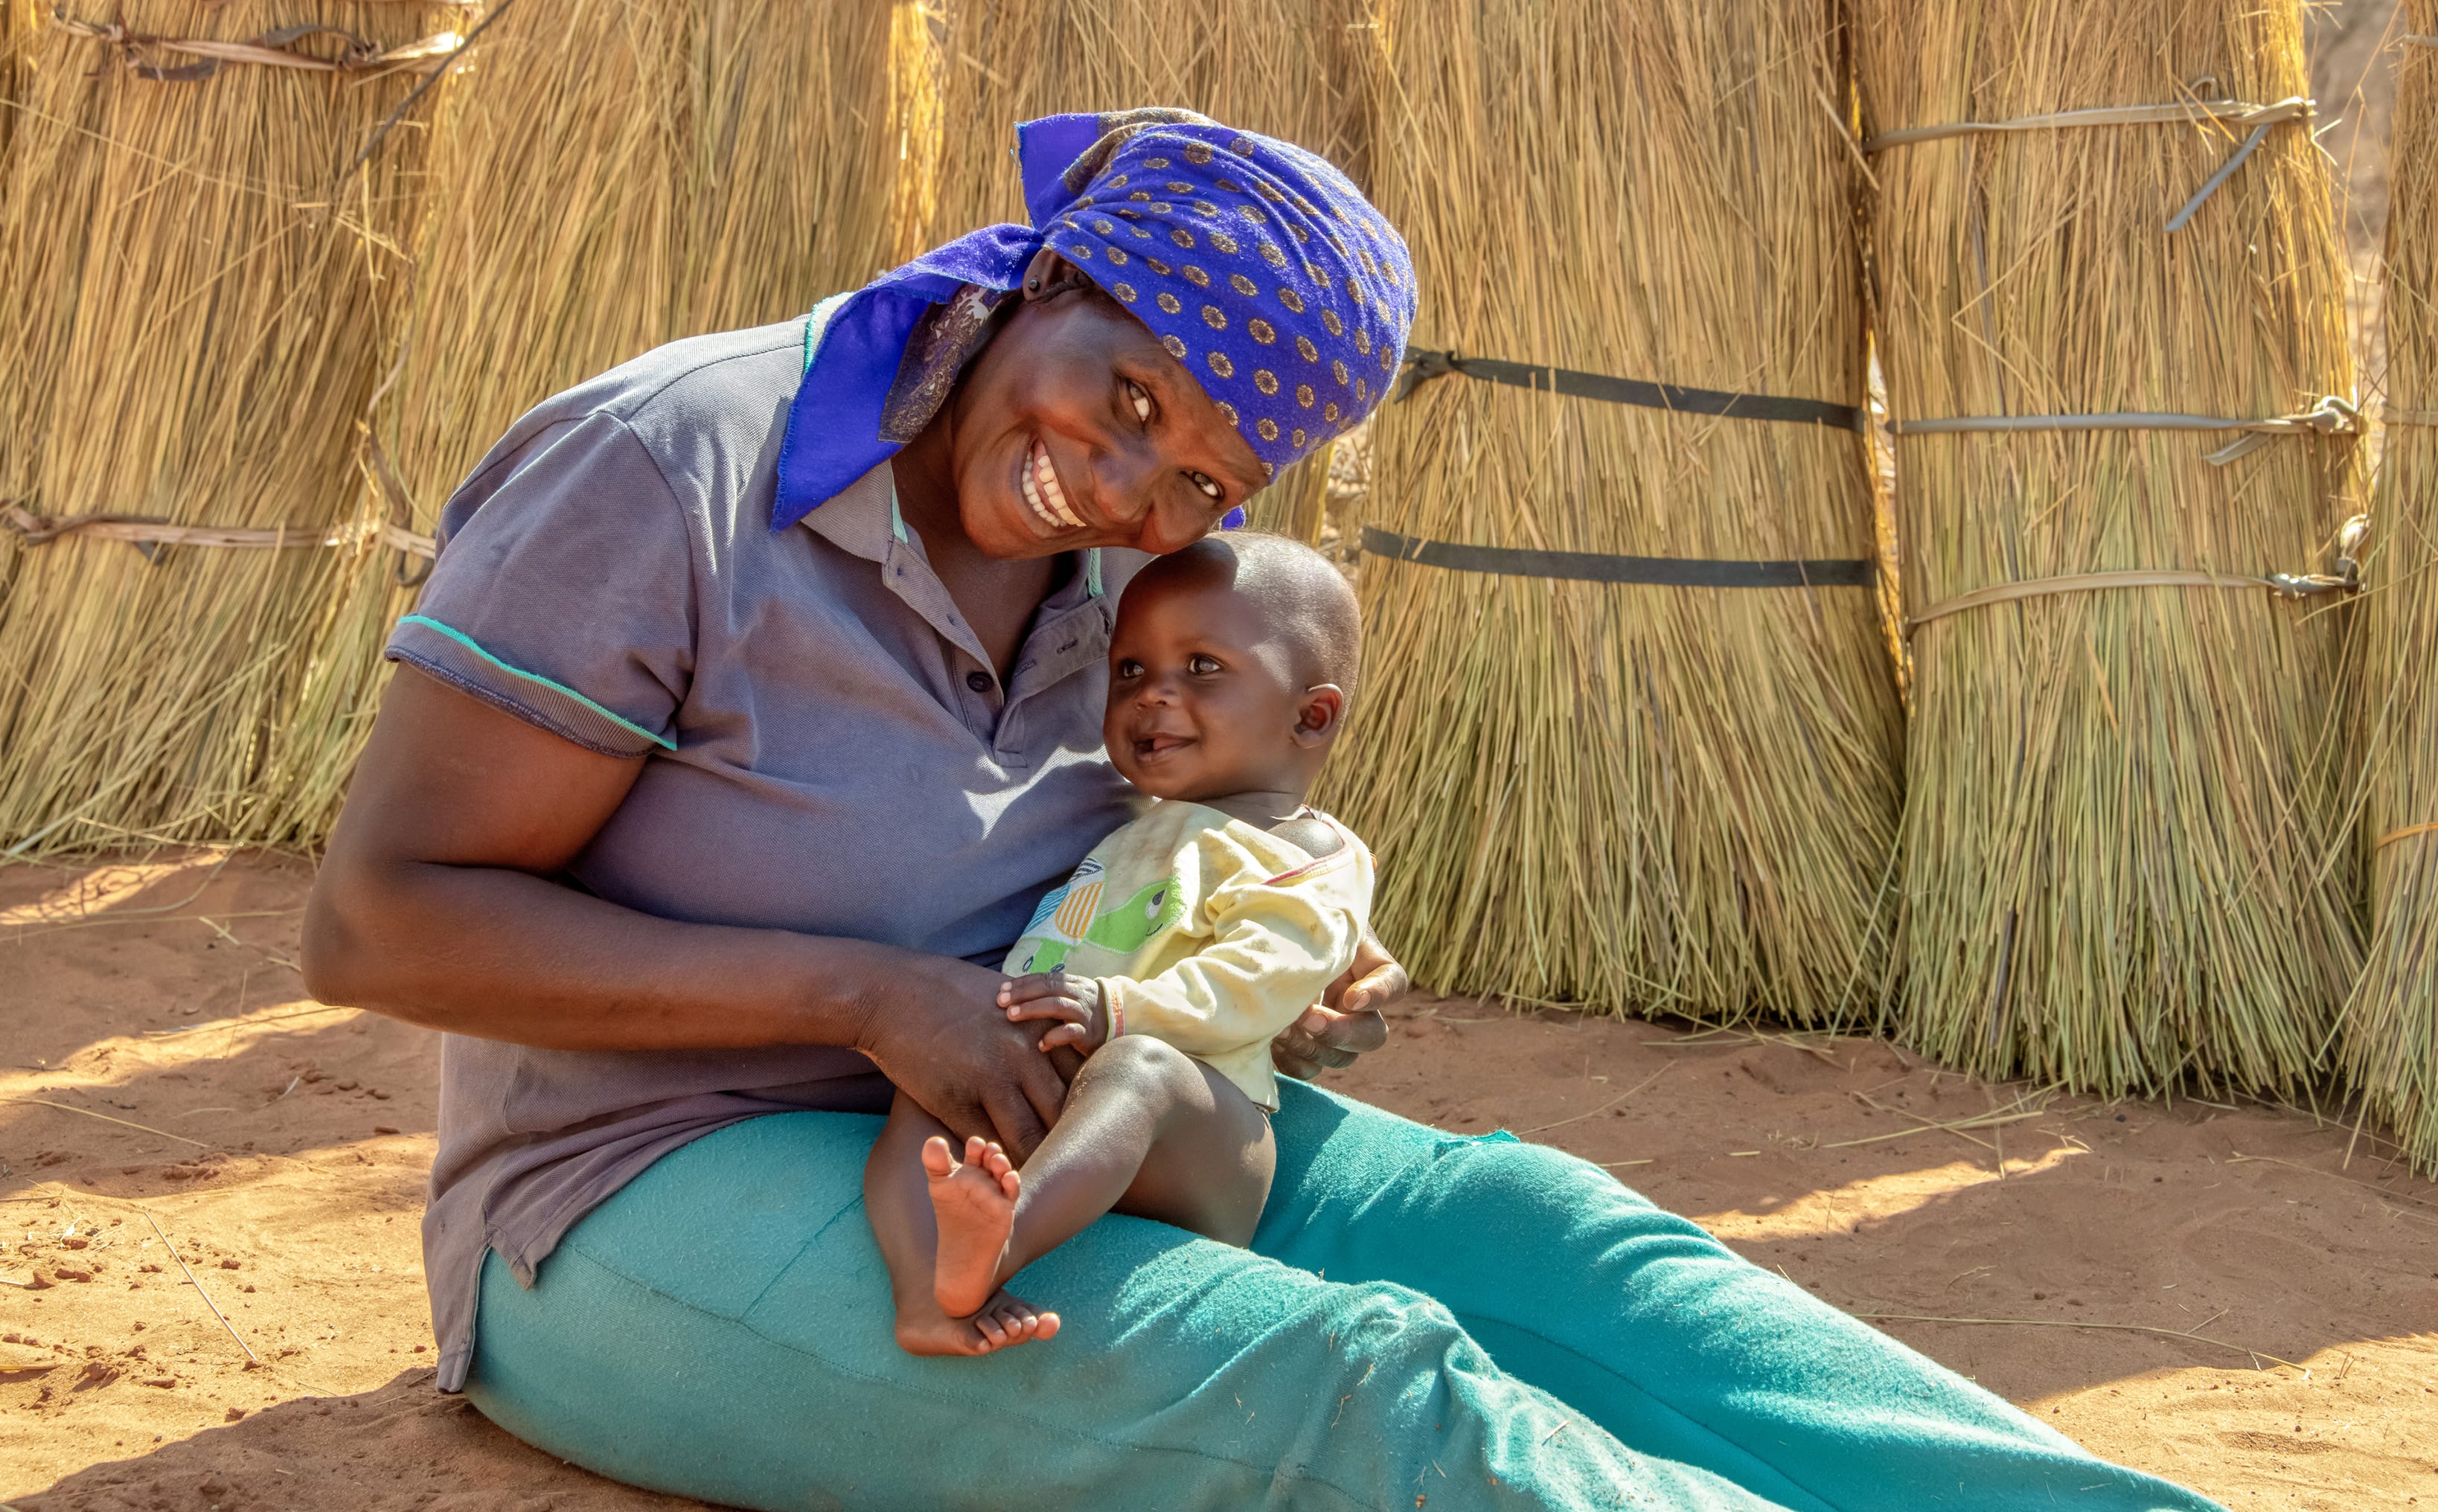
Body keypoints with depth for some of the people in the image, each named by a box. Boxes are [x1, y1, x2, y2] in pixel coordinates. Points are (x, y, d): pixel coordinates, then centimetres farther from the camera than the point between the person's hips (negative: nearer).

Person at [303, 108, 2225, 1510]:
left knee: (1529, 1228, -14)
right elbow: (374, 922, -19)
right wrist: (867, 994, -26)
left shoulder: (1108, 572, 5)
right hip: (651, 1199, -7)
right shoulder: (674, 466, -17)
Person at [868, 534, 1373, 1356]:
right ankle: (928, 1290, -48)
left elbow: (1256, 980, -11)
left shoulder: (1314, 855, 10)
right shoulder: (1113, 825, 34)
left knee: (1140, 1067, -37)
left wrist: (1124, 1010, -26)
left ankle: (991, 1244, -65)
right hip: (1025, 1099, 7)